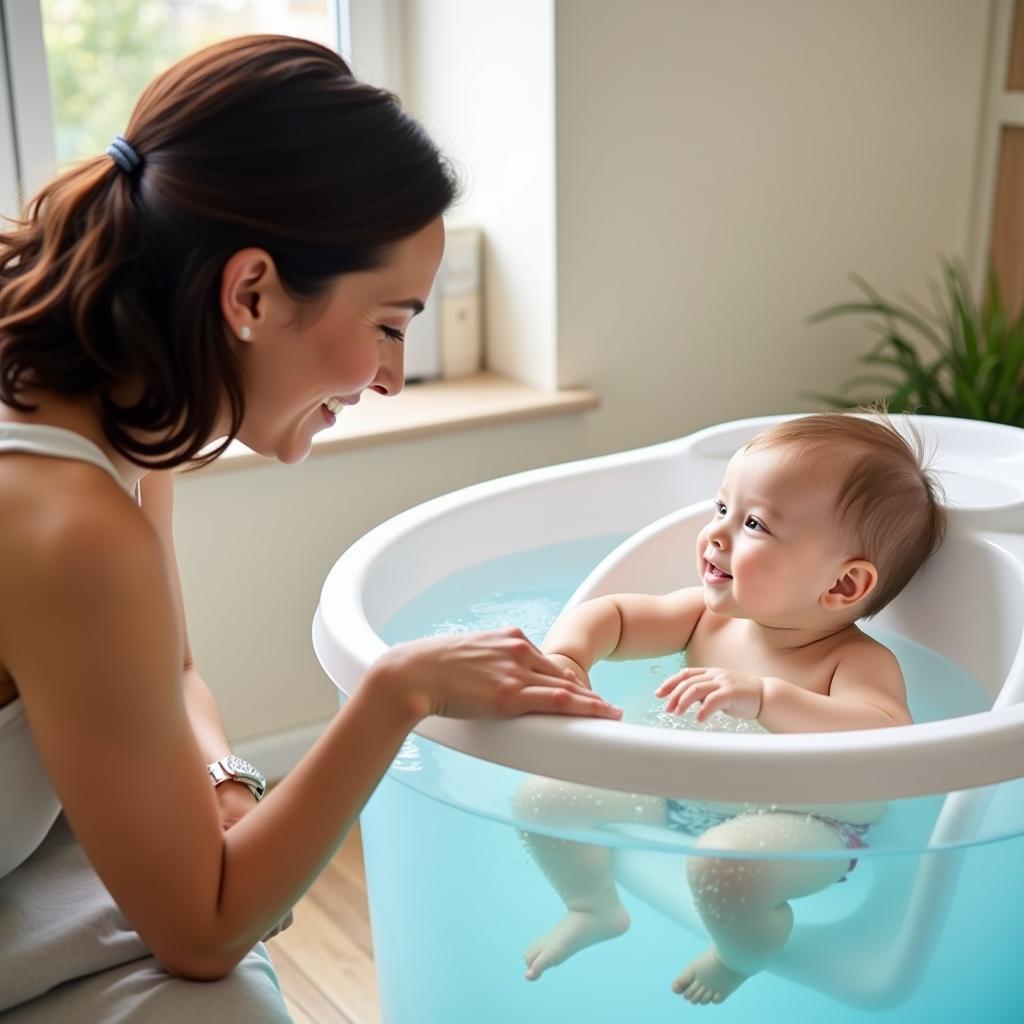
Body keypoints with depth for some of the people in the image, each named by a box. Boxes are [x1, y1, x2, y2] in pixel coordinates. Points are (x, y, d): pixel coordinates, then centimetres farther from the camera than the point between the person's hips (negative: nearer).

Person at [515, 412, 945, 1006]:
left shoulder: (858, 664, -24)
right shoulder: (708, 617, -5)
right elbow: (608, 616, -1)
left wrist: (766, 698, -55)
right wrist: (564, 656, -25)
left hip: (803, 826, -6)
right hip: (677, 794, 6)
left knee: (724, 861, -38)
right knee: (545, 795, -1)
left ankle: (740, 957, 0)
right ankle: (596, 909, 29)